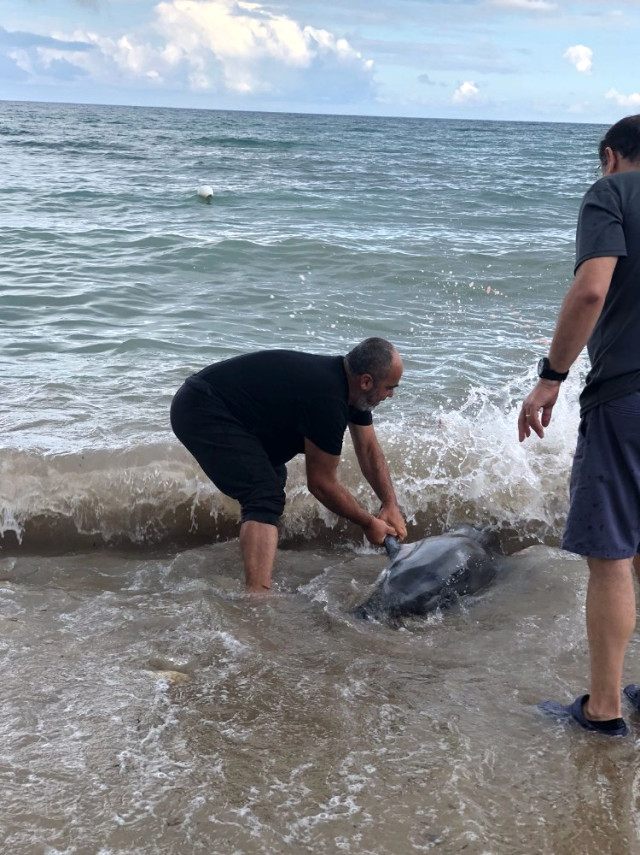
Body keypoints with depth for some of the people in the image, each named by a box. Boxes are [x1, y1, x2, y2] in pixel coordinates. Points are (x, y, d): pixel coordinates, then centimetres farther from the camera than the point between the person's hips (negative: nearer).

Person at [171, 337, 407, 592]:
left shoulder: (350, 384, 3)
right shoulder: (327, 399, -25)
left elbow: (370, 450, 14)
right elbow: (321, 482, -15)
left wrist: (391, 504, 6)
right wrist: (368, 523, -4)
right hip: (201, 412, -11)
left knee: (272, 478, 24)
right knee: (266, 497, -20)